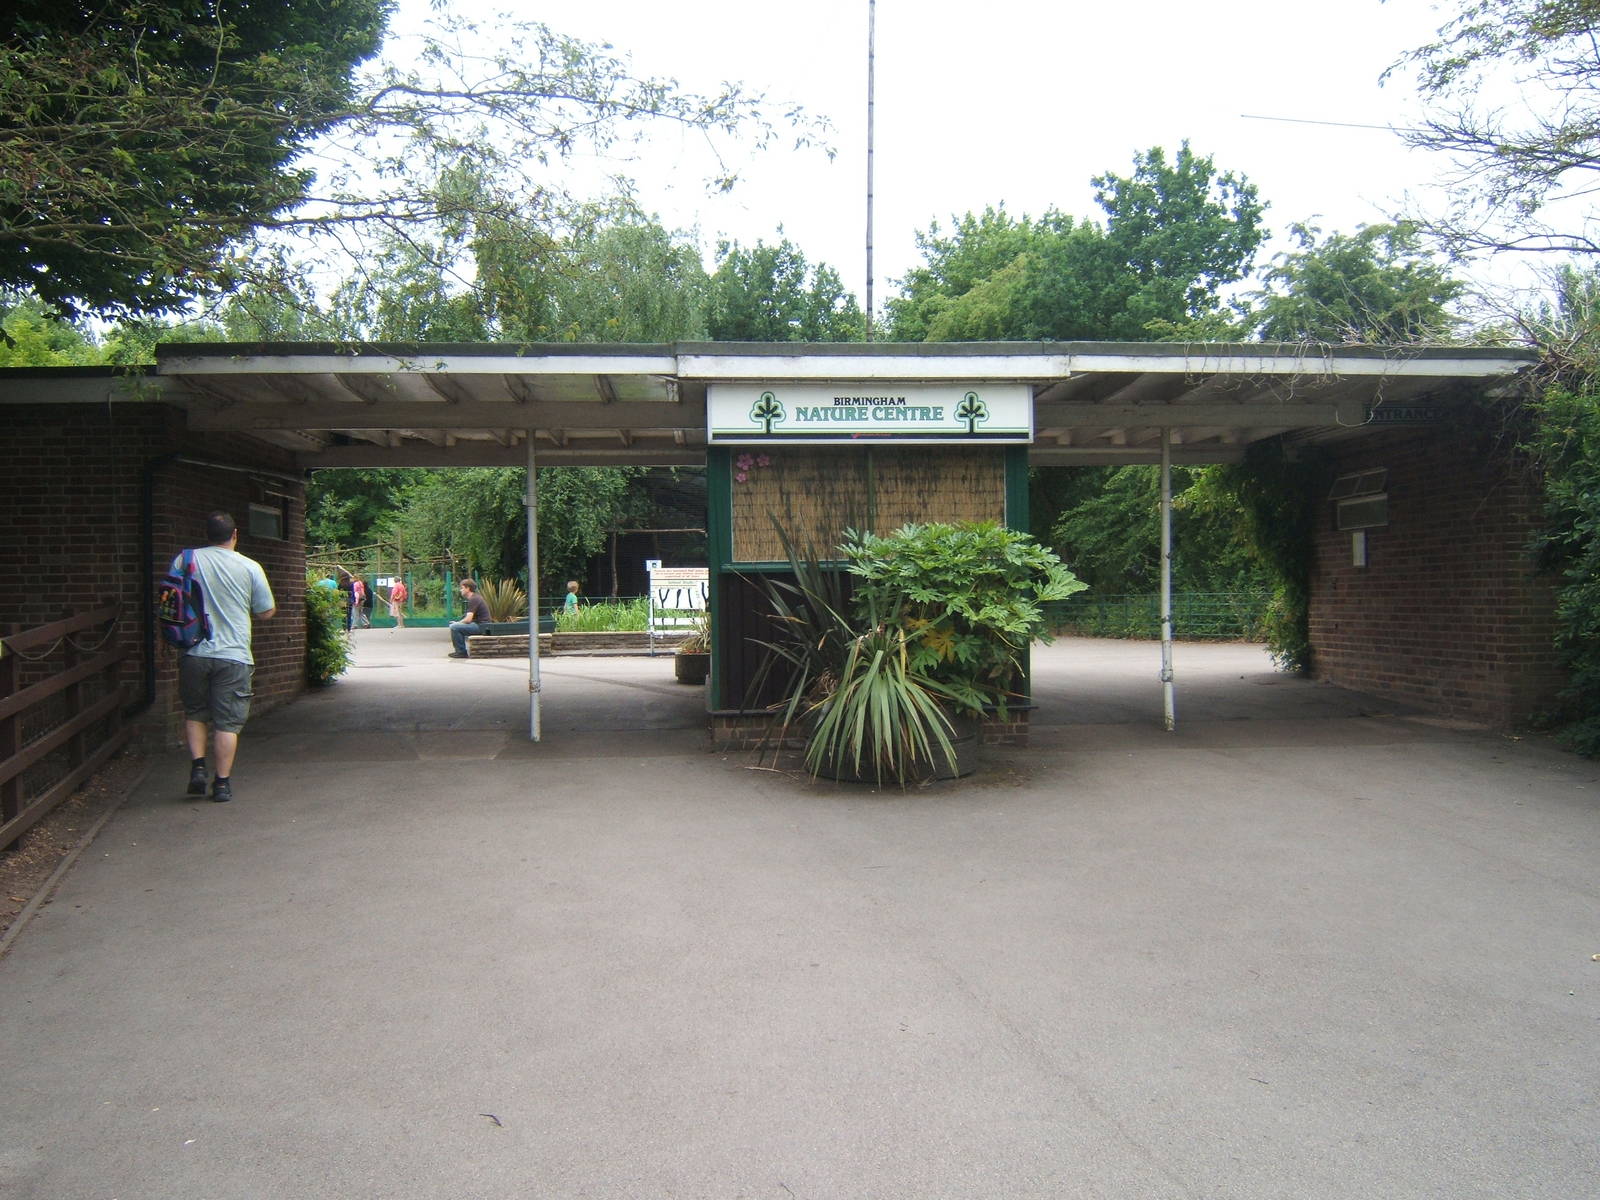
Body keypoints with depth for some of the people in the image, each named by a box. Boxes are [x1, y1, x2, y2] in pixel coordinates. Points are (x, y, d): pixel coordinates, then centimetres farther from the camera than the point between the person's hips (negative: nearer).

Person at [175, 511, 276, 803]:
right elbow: (266, 612, 3)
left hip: (194, 653, 2)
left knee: (195, 713, 21)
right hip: (233, 656, -1)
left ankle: (197, 767, 9)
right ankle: (222, 783, 6)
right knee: (227, 722, 4)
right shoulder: (250, 567, -3)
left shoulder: (185, 560, 1)